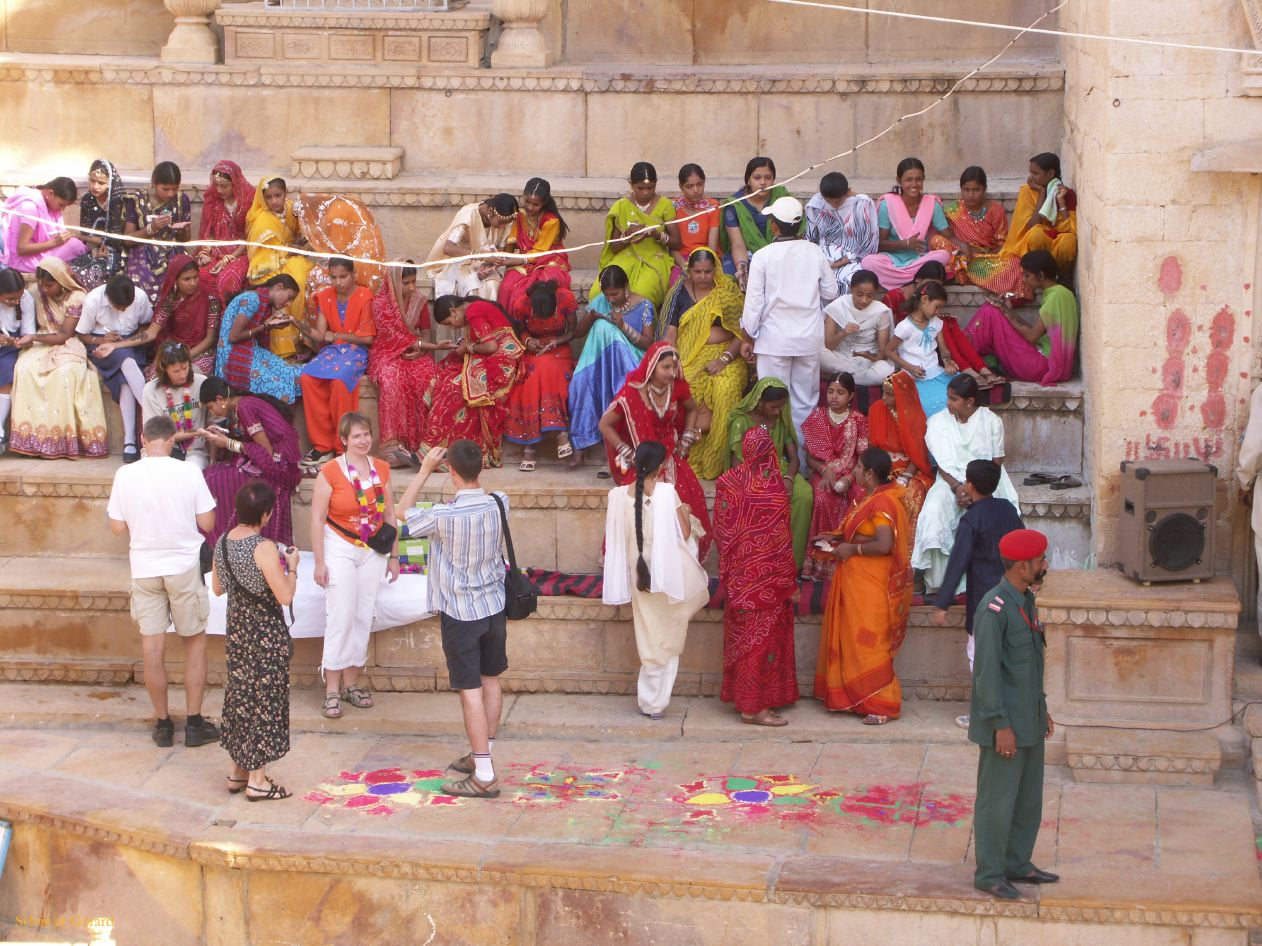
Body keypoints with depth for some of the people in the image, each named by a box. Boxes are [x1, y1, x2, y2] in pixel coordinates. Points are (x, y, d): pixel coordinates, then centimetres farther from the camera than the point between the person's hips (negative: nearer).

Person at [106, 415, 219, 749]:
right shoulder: (188, 472, -11)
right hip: (183, 567, -1)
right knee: (195, 642, 12)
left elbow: (117, 527, -3)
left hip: (144, 568, 1)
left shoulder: (125, 475, -8)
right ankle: (195, 723, 12)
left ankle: (163, 724, 16)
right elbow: (206, 522, -8)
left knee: (153, 647, 8)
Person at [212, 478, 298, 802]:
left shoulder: (223, 543, 0)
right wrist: (292, 567, -7)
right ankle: (257, 780, 9)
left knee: (239, 695, 18)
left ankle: (238, 770, 28)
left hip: (236, 629, 7)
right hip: (266, 633, -7)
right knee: (264, 700, 3)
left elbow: (218, 587, 12)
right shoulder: (264, 548, -23)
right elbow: (285, 596, -22)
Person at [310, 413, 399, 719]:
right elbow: (317, 519, -9)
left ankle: (351, 682, 19)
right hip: (340, 549, -4)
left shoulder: (381, 469, 3)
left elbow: (390, 516, 10)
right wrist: (320, 562, -11)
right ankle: (332, 689, -1)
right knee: (340, 617, -7)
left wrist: (394, 556, 10)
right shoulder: (330, 472, -11)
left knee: (363, 617, 7)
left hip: (373, 551, 5)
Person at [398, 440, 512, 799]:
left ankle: (484, 776, -1)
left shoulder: (444, 516, -23)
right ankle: (481, 755, 34)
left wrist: (425, 470, -1)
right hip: (494, 606, 6)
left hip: (460, 613, -6)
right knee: (491, 680, 18)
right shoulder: (499, 504, -7)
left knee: (470, 690, -2)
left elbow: (405, 511, -3)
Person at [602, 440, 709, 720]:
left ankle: (651, 701, 30)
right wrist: (686, 512, 9)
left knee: (651, 639, 19)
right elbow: (684, 534, -12)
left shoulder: (618, 495, -6)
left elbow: (614, 538, 4)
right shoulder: (667, 492, -18)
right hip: (670, 573, -4)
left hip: (639, 576, 4)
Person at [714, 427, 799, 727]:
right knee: (765, 637, 2)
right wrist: (790, 583, 0)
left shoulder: (727, 482, -4)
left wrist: (727, 573, 11)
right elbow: (783, 540, -9)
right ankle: (755, 706, 5)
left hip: (739, 575, 5)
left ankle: (742, 695, 23)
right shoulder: (774, 486, -14)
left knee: (743, 634, 15)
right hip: (769, 578, -5)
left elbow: (723, 531, 1)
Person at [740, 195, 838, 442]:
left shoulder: (763, 256, -12)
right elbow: (830, 292, 6)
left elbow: (754, 300, -8)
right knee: (805, 401, 12)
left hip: (774, 338, -3)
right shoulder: (815, 252, -4)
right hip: (809, 337, 3)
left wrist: (748, 336, 3)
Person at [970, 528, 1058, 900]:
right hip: (1006, 726, -9)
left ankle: (1017, 864, 29)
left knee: (1029, 798, 17)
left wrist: (1042, 709, 20)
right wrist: (1001, 726, -21)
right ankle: (989, 874, 11)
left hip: (1030, 722, 9)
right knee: (997, 800, 1)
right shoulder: (994, 609, -20)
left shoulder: (1026, 601, 9)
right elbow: (988, 671, -21)